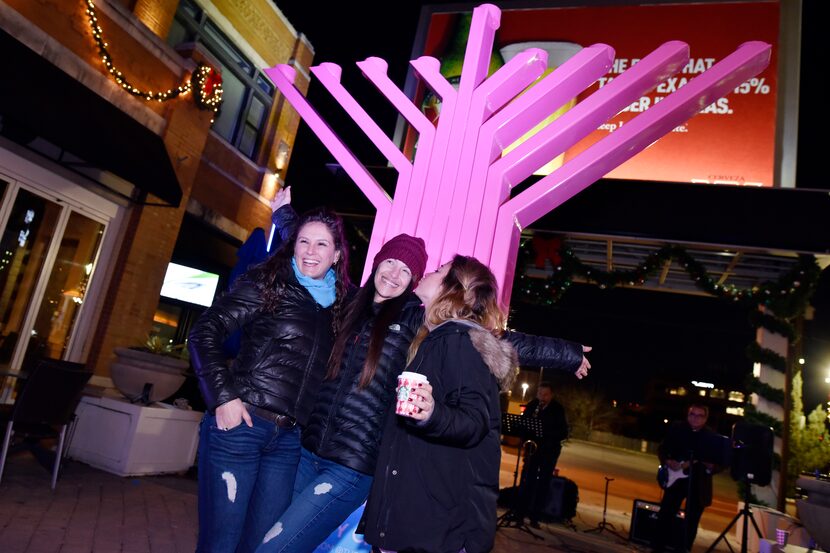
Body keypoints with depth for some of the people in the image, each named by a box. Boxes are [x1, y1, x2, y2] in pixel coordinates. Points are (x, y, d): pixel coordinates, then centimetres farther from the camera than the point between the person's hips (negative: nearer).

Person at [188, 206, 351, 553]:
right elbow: (204, 331, -7)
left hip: (288, 439, 5)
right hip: (239, 424, -4)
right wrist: (222, 395, -13)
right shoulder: (268, 284, -2)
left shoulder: (339, 303, 11)